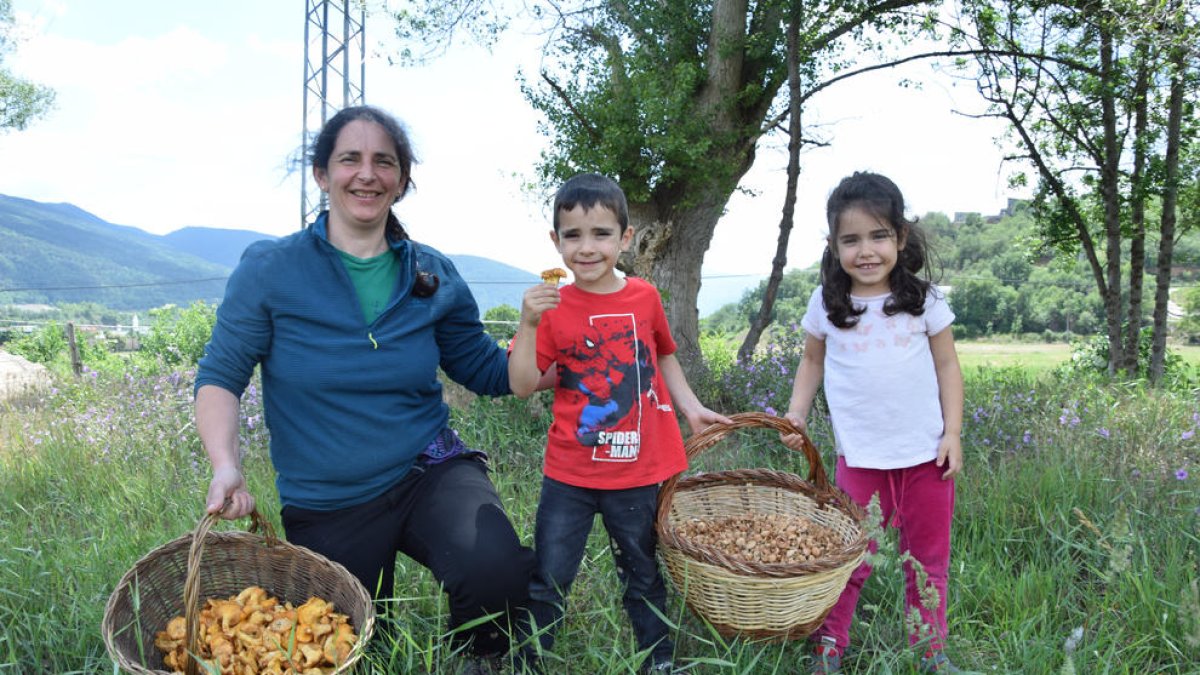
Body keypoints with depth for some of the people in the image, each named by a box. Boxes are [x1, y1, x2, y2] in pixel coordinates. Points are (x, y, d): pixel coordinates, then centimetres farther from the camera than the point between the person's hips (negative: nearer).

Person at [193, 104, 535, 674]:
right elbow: (220, 377, -5)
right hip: (325, 509, 0)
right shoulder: (269, 269, -7)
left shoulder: (433, 276, 0)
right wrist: (226, 467, -21)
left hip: (430, 474, 0)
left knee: (495, 575, -30)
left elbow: (488, 372, 7)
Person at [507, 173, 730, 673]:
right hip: (569, 475, -1)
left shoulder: (645, 297, -2)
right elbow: (522, 384, -13)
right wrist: (528, 324, -24)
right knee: (547, 583, 7)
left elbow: (664, 356, 16)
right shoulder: (553, 306, -6)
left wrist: (691, 408, 7)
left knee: (644, 580, 19)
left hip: (637, 473, 2)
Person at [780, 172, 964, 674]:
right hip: (860, 457, -1)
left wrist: (952, 434, -3)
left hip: (926, 454, 1)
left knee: (928, 560, 14)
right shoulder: (826, 303, -2)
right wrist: (796, 414, -1)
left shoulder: (923, 299, -3)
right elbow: (812, 361, 11)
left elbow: (947, 366, 2)